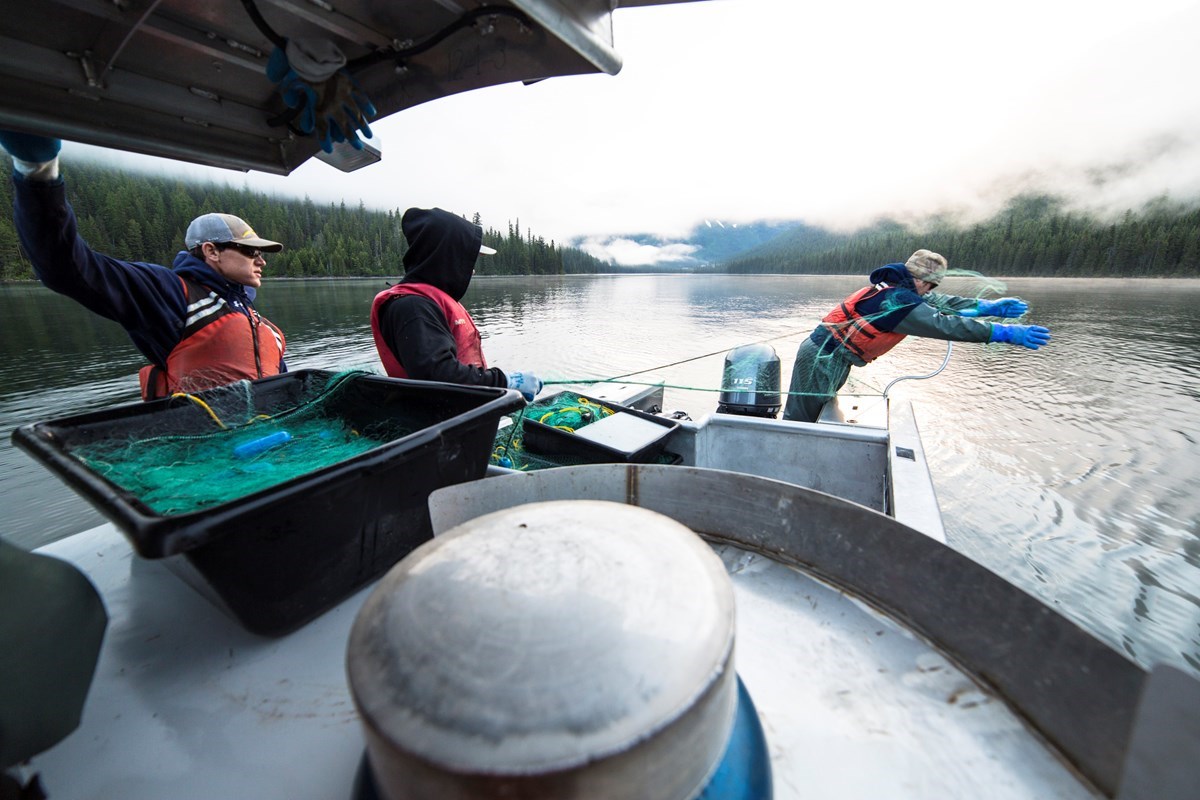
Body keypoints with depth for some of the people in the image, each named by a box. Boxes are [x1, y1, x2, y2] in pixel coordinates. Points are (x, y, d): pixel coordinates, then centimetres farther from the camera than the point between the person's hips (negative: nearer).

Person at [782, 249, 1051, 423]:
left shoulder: (895, 288, 10)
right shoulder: (898, 301, -19)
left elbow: (940, 303, 18)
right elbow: (946, 324, -20)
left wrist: (990, 307, 19)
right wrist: (1006, 333, -14)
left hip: (825, 354, 10)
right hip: (823, 358, -10)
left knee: (812, 417, 17)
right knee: (800, 421, -3)